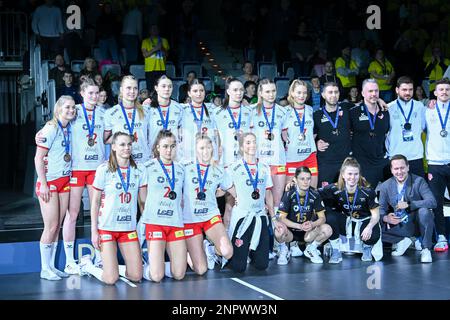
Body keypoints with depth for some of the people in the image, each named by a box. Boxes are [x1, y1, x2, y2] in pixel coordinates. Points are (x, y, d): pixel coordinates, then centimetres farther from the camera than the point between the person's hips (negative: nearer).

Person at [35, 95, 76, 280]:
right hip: (49, 182, -6)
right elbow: (38, 158, -13)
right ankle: (45, 269, 5)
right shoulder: (50, 129, -12)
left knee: (57, 226, 8)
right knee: (51, 227, -5)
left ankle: (52, 266, 16)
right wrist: (43, 184, -16)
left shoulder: (70, 129, 7)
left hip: (65, 181, 6)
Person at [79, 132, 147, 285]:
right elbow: (95, 202, -3)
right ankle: (87, 264, 22)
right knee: (111, 279, -6)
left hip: (129, 227, 4)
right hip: (107, 227, -4)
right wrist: (94, 231, -7)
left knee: (136, 276, -1)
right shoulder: (104, 169, -6)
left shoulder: (138, 171, 4)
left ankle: (114, 267, 26)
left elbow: (143, 200, 7)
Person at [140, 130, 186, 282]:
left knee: (179, 274, 0)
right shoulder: (148, 167, -1)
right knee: (156, 276, -10)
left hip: (176, 222, 4)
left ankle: (159, 263, 27)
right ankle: (149, 265, 21)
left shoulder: (180, 169, 13)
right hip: (155, 222, -4)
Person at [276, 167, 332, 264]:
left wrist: (312, 224, -26)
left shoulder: (314, 195, -4)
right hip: (291, 231, -3)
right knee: (279, 232, -36)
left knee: (327, 229, -23)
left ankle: (311, 249, 5)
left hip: (308, 232, 3)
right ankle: (284, 251, -1)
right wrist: (300, 226, -29)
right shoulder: (289, 195, -12)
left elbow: (322, 218, -3)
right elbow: (282, 218, -16)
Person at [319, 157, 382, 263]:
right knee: (329, 216, -29)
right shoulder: (335, 189, -15)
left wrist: (369, 227, -32)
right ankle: (336, 252, -11)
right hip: (345, 223, 1)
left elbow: (376, 215, -13)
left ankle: (367, 248, 7)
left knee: (374, 235, -35)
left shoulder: (367, 191, -16)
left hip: (364, 222, -1)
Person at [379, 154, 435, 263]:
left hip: (417, 222, -2)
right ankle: (403, 241, 1)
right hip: (399, 224, 3)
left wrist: (408, 204, -31)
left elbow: (432, 202, -22)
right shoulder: (385, 186, -2)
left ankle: (426, 249, -19)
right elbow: (380, 208, -1)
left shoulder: (418, 181, -11)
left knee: (424, 211, -35)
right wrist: (385, 218, -26)